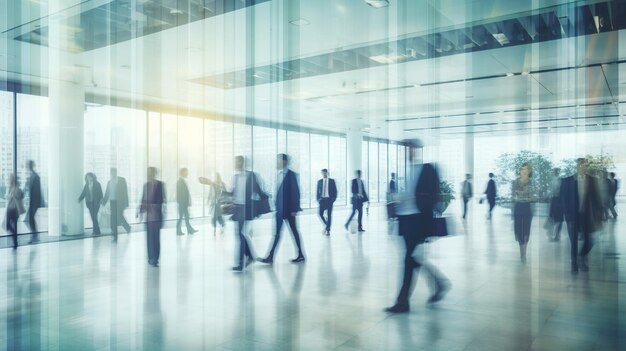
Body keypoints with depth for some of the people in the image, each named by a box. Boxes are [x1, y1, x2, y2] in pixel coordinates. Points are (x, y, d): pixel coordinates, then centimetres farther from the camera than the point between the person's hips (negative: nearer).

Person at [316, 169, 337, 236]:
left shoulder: (332, 181, 3)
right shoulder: (319, 181, 8)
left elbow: (335, 190, 3)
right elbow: (318, 191, 10)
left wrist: (334, 198, -8)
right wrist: (318, 199, -1)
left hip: (329, 200, -2)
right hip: (322, 199, 2)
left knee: (329, 215, 0)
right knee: (320, 214, -7)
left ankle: (328, 230, 7)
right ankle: (326, 225, 16)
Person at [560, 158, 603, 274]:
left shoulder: (592, 180, 3)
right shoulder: (567, 181, 0)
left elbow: (596, 197, 4)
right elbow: (562, 198, 1)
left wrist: (598, 213, -2)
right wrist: (567, 212, -7)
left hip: (587, 215, 1)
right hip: (573, 215, -1)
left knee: (588, 241, 1)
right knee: (573, 241, 3)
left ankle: (582, 259, 27)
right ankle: (574, 265, 16)